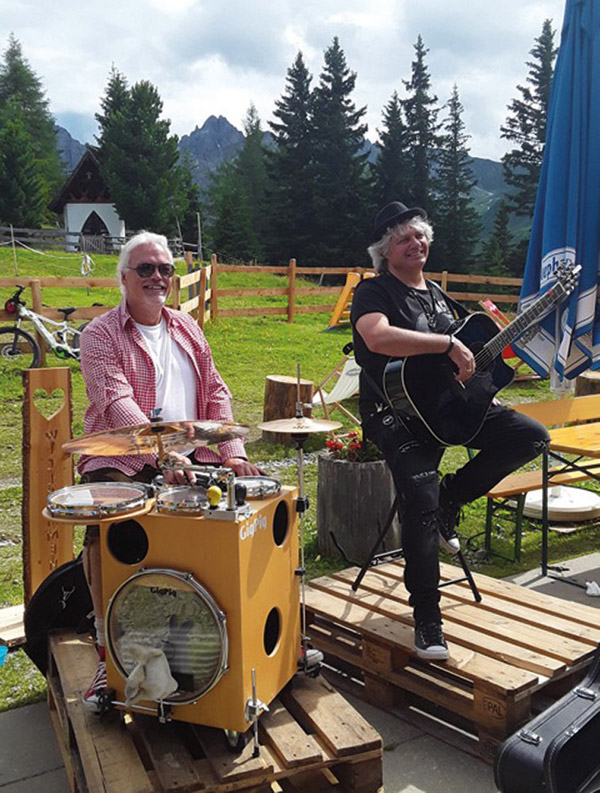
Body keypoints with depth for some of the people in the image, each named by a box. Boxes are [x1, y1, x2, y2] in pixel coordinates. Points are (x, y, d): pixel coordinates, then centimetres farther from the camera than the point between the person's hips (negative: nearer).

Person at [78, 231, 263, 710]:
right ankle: (109, 653, -13)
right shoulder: (101, 335, -2)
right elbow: (118, 404, -18)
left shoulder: (187, 329, 16)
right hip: (122, 465, -4)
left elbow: (216, 393, 13)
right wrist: (164, 455, -33)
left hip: (191, 462, 5)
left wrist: (232, 453, -3)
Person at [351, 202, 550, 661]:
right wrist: (449, 343, -29)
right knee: (421, 501, -23)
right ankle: (427, 621, -9)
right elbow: (377, 337, -31)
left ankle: (449, 502, 3)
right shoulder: (374, 292, -7)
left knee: (532, 436, -9)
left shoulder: (435, 292, 18)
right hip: (397, 414, -7)